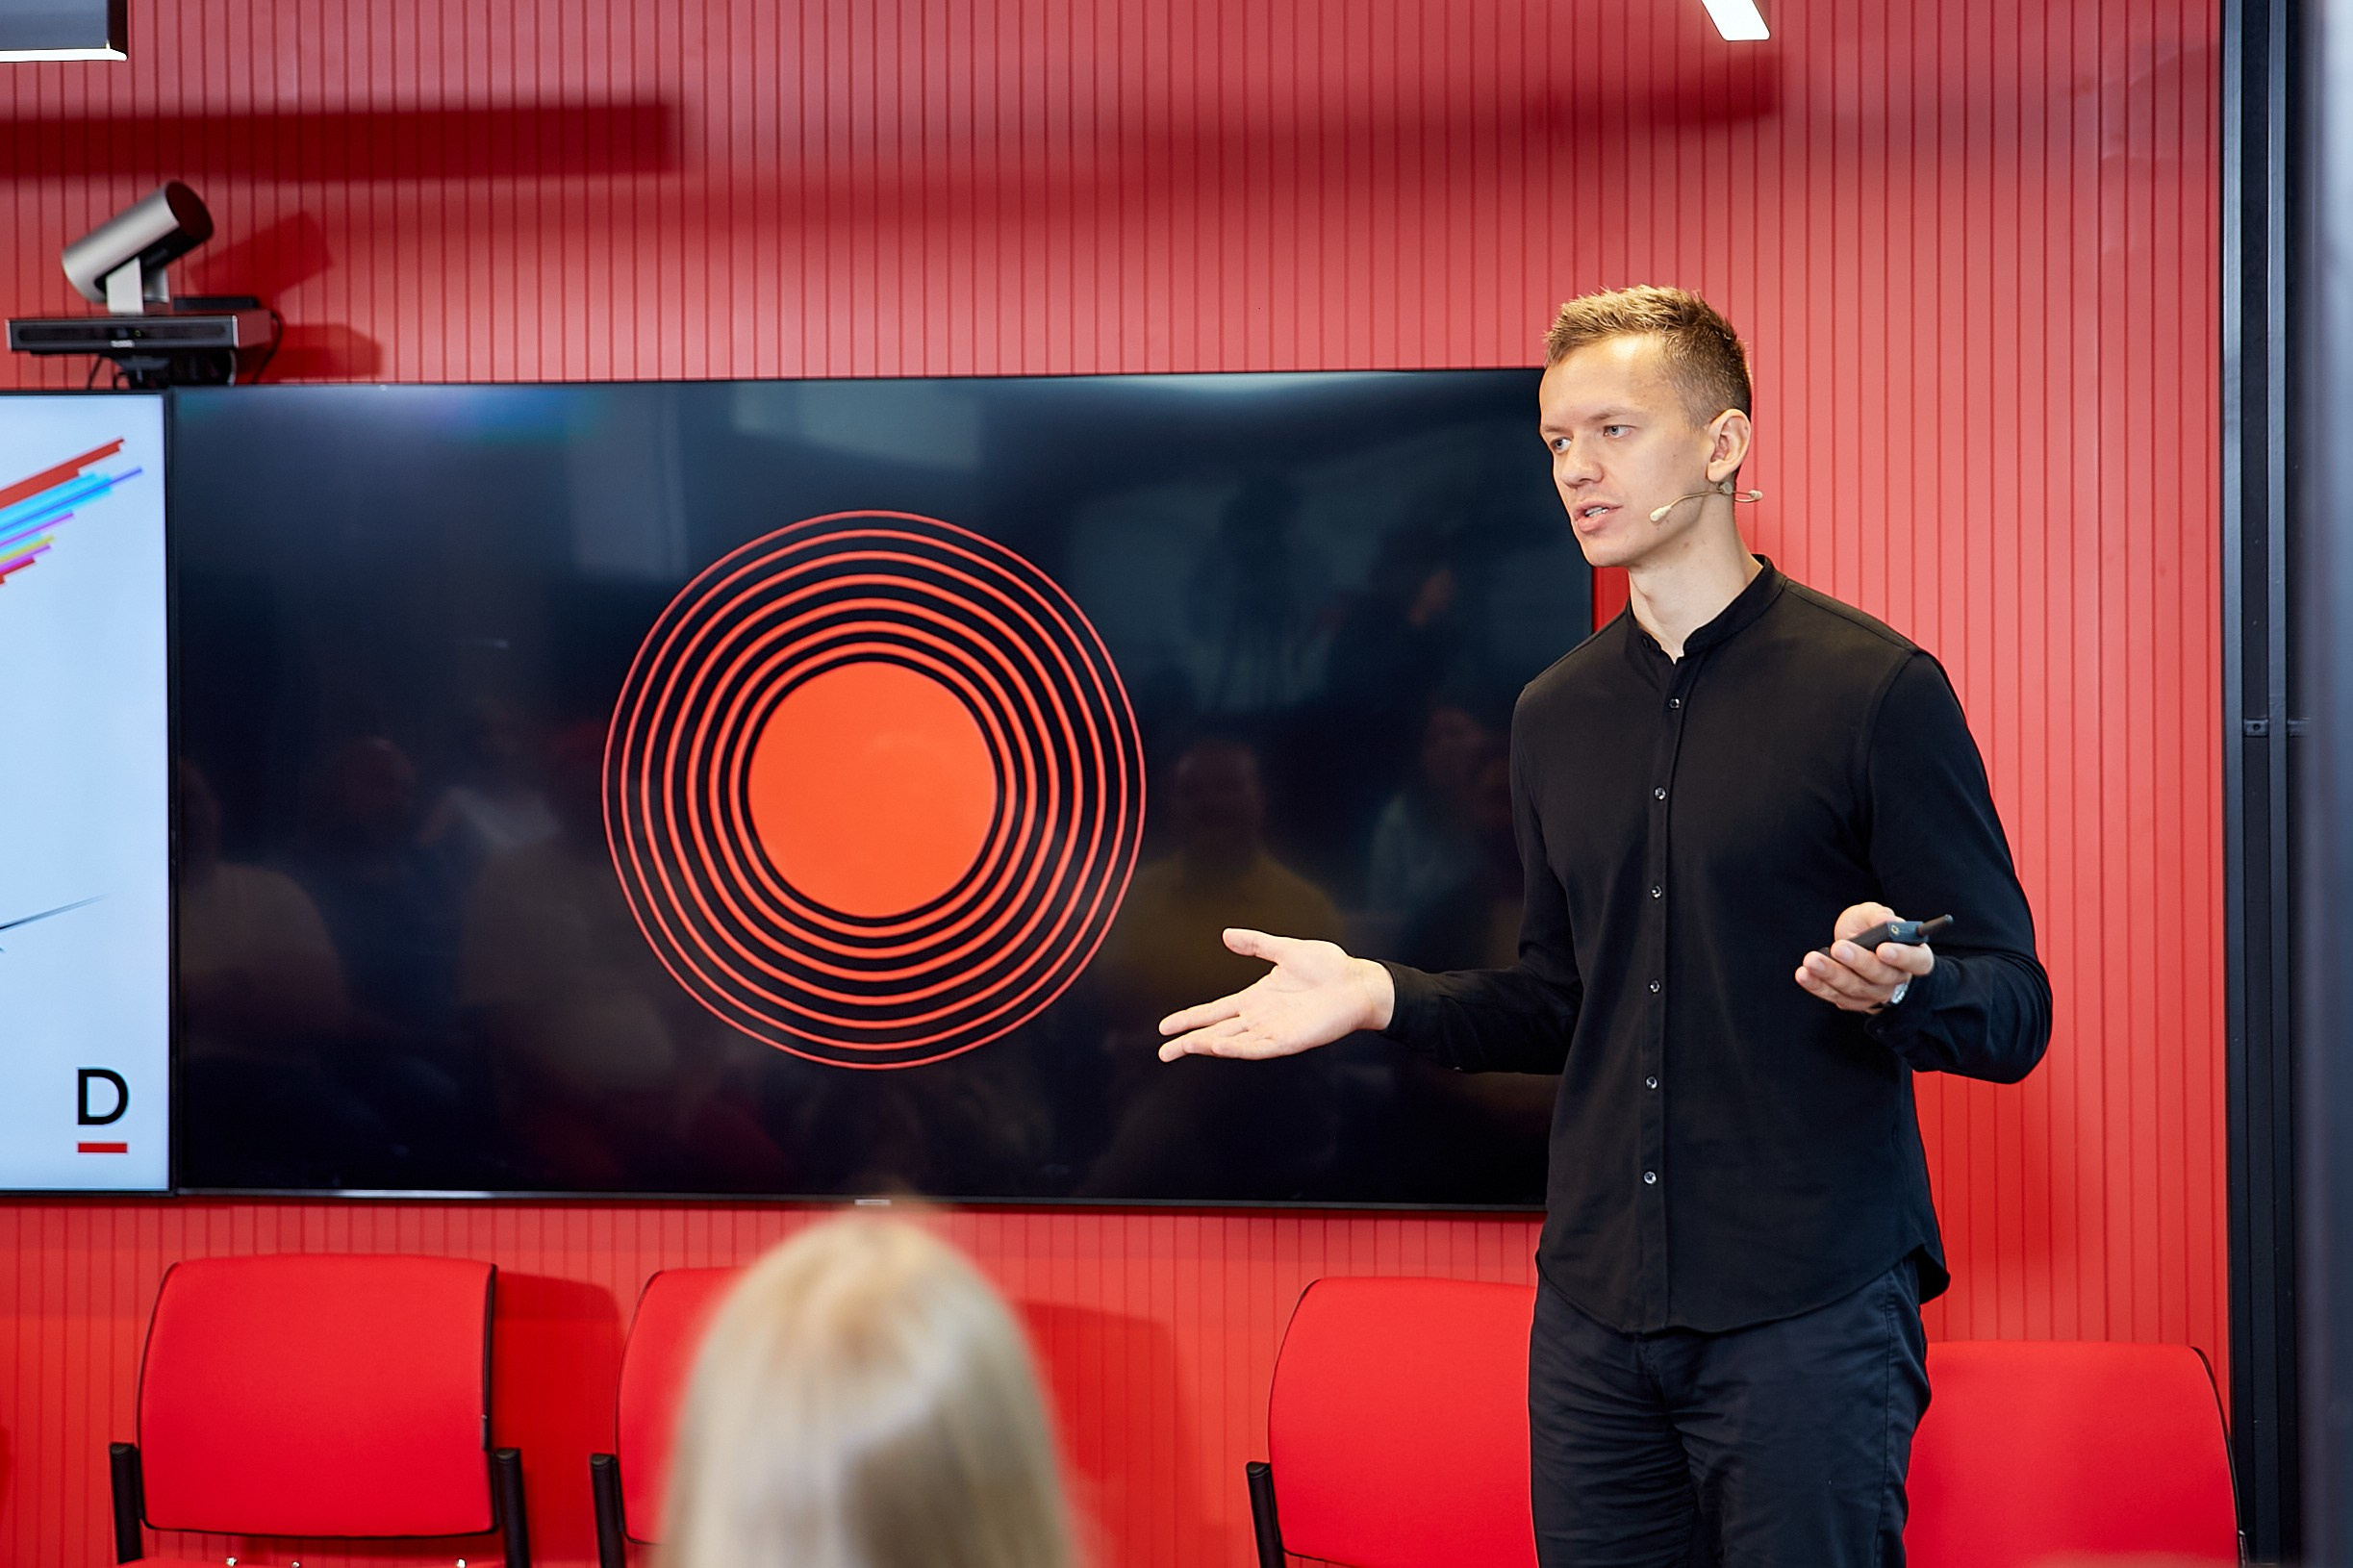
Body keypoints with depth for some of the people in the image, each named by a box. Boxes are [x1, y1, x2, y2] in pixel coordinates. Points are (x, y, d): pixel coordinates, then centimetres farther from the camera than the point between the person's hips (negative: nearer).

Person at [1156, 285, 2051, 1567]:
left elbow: (2015, 1012, -7)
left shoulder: (1874, 689, -6)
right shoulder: (1555, 716, 14)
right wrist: (1383, 994, 9)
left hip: (1806, 1313, -5)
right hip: (1596, 1312, 6)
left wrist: (1898, 988, -28)